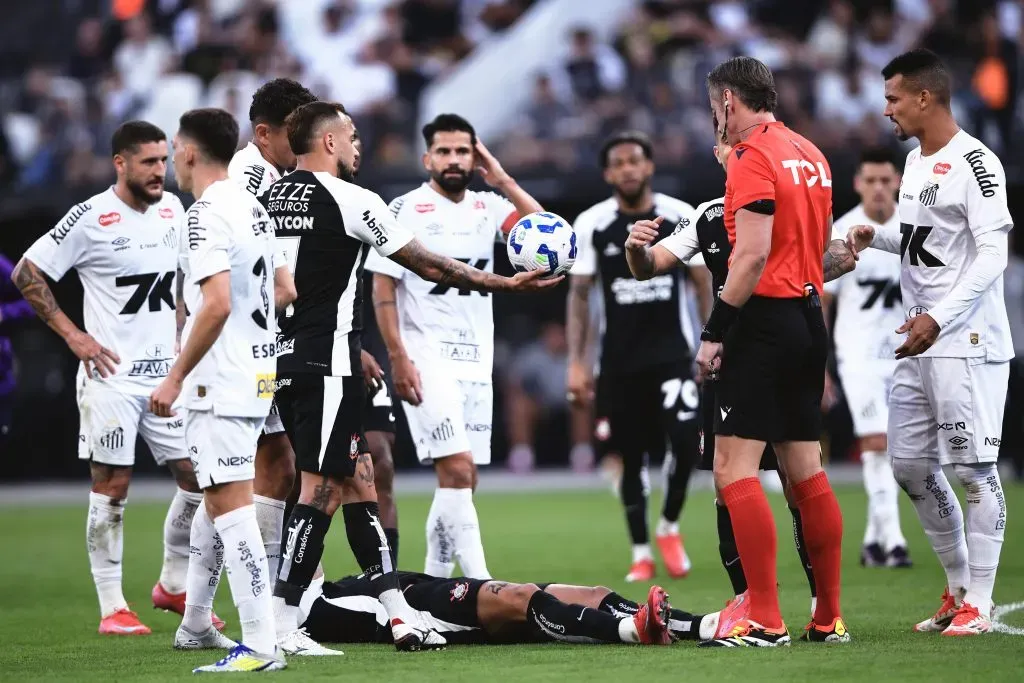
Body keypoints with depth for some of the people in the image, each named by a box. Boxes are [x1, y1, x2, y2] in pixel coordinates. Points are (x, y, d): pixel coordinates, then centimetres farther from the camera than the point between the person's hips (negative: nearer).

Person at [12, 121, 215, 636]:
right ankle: (111, 608, 2)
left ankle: (174, 585, 21)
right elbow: (27, 274, -7)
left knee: (198, 476, 4)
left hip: (168, 371, 6)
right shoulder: (91, 218, -11)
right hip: (112, 375, -6)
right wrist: (72, 335, -10)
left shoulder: (173, 210, 8)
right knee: (112, 487, -3)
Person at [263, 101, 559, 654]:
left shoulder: (270, 198, 11)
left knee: (357, 480, 11)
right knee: (322, 488, -7)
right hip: (327, 364, -8)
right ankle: (280, 624, -10)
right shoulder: (347, 200, -10)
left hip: (285, 357, 8)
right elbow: (429, 266, -5)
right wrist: (505, 283, 5)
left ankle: (398, 612, 11)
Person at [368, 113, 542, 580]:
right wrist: (397, 358, -13)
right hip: (427, 359, -6)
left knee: (461, 481, 7)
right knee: (456, 470, -16)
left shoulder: (488, 207, 9)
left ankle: (434, 583, 16)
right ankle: (480, 585, -18)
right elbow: (382, 287, -5)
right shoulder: (405, 210, -4)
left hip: (477, 361, 6)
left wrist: (504, 182, -8)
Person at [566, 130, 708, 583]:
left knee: (685, 439, -17)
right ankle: (641, 553, 15)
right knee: (632, 457, 4)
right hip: (620, 359, 1)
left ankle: (669, 527, 7)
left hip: (672, 353, -1)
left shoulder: (681, 217, 0)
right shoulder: (592, 224, 0)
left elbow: (703, 285, 6)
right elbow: (579, 296, 4)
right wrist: (577, 363, -1)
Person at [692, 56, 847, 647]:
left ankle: (765, 621, -13)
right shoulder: (811, 156, 15)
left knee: (735, 469, -9)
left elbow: (753, 255, -19)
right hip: (810, 317, 9)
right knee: (806, 470, 13)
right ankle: (830, 618, 15)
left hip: (766, 317, -9)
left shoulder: (753, 157, -11)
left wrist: (715, 331, -16)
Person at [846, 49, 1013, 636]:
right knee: (911, 466, 10)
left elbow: (992, 255, -19)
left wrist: (939, 318, -27)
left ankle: (979, 603, -1)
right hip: (922, 342, 10)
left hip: (967, 343, -10)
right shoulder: (917, 160, 15)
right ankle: (959, 588, 21)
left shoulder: (974, 163, -13)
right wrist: (878, 237, 10)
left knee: (974, 469, -6)